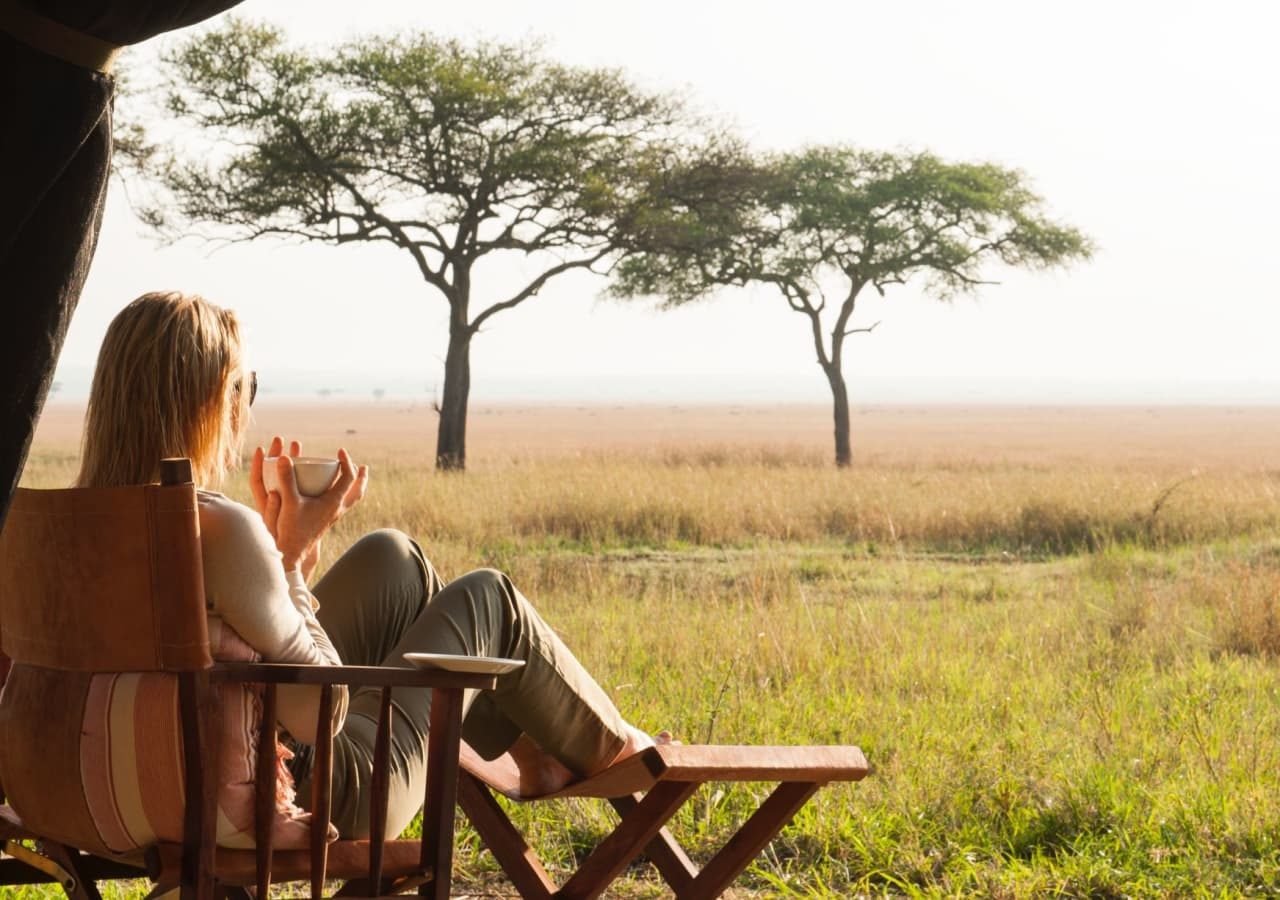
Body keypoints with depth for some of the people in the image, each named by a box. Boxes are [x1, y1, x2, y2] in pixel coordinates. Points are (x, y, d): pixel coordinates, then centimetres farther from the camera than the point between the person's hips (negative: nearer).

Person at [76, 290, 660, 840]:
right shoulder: (223, 530, -29)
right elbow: (321, 717, -21)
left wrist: (276, 541, 4)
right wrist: (293, 550, -15)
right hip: (319, 798, -8)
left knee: (391, 559, 22)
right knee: (485, 598, 12)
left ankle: (529, 748, 38)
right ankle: (605, 745, 39)